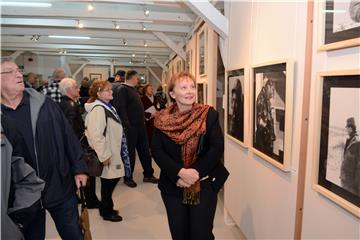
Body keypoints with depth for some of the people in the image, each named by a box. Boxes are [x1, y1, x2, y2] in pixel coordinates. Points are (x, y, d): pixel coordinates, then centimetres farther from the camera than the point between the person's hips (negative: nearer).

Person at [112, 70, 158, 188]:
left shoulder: (133, 89, 17)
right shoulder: (121, 90, -12)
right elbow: (120, 109, -21)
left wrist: (143, 120, 15)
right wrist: (127, 125, -24)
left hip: (140, 125, 9)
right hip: (130, 127, -9)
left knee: (144, 151, 12)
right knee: (130, 152, 4)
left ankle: (148, 175, 24)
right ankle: (128, 178, 19)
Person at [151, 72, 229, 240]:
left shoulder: (209, 114, -6)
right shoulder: (162, 119, -3)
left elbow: (217, 148, -11)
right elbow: (156, 150, -8)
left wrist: (196, 172, -18)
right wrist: (180, 172, -20)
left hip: (204, 184, -1)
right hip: (173, 185, 2)